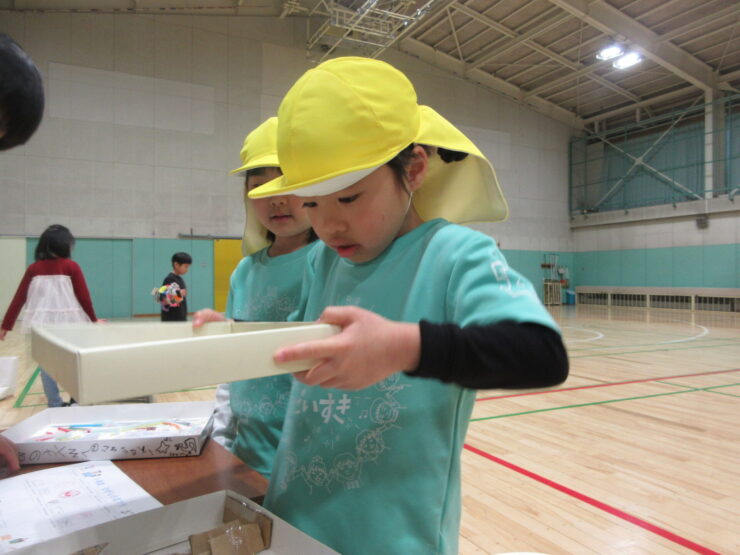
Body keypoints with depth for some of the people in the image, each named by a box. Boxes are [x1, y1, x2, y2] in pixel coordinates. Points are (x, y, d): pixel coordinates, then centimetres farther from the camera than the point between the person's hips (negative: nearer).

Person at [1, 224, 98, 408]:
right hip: (68, 322, -2)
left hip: (42, 322, 2)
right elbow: (83, 296, -4)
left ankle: (55, 405, 12)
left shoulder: (34, 269, 3)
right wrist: (93, 319, 9)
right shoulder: (71, 266, -5)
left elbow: (18, 299, 3)